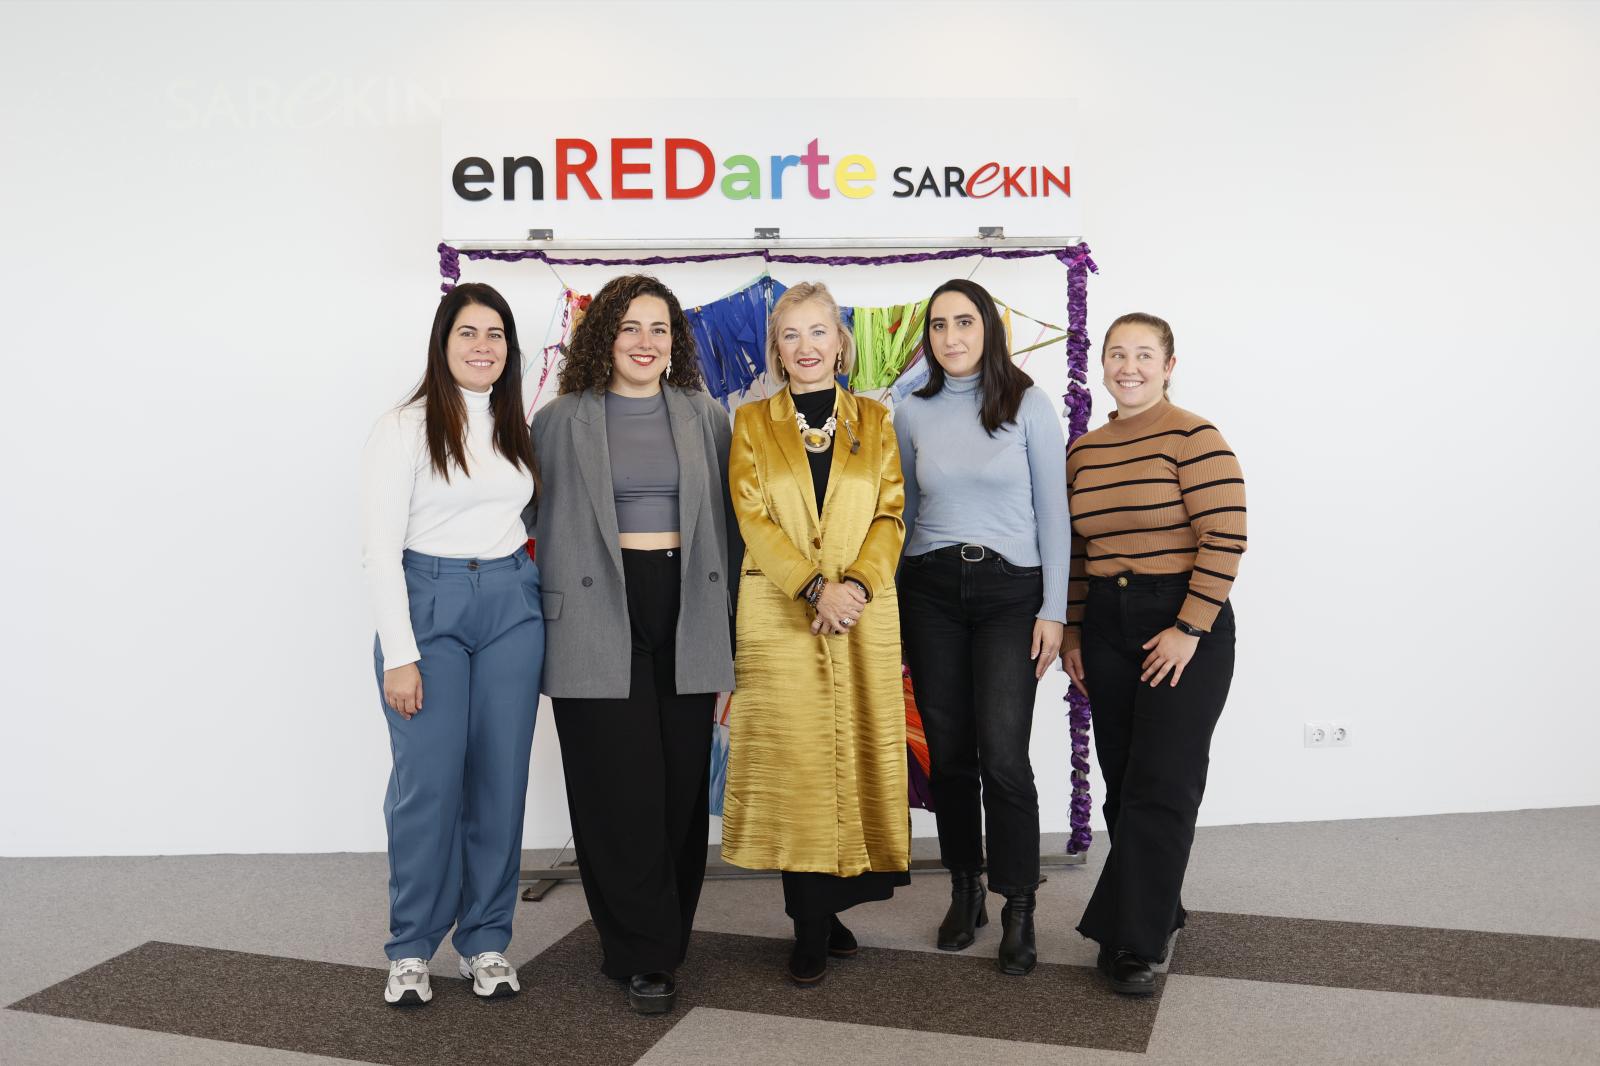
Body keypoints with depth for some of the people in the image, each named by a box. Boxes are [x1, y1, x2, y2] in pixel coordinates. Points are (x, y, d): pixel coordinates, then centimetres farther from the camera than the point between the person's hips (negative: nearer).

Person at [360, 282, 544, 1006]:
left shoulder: (517, 430, 12)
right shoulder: (404, 428, -4)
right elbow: (379, 546, -8)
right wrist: (400, 654, -13)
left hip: (512, 606, 4)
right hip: (428, 604, -4)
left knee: (501, 778, 5)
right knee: (429, 782, -4)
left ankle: (486, 941, 19)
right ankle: (410, 951, 14)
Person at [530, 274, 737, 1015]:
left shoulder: (705, 416, 12)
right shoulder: (561, 420, 6)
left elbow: (725, 515, 12)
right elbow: (539, 521, 6)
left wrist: (723, 613, 7)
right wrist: (550, 614, 0)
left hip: (686, 616, 2)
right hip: (599, 621, -2)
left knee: (683, 781, 5)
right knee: (621, 788, -2)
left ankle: (667, 935, 21)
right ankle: (644, 954, 9)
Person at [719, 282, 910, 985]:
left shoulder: (874, 421, 11)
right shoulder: (752, 423, 8)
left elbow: (890, 515, 4)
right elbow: (753, 518, -2)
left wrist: (855, 585, -13)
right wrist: (816, 587, -15)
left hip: (864, 613, 2)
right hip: (779, 614, -1)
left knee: (854, 754, 3)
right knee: (793, 761, -3)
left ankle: (831, 903, 18)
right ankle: (811, 927, 6)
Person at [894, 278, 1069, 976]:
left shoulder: (1029, 405, -1)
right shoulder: (914, 413, 7)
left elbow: (1052, 512, -1)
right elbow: (904, 512, 12)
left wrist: (1053, 609, -6)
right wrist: (889, 607, 11)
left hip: (1010, 590, -3)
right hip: (930, 590, 3)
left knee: (1003, 756, -10)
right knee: (948, 752, 7)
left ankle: (1018, 910, 6)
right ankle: (964, 889, 24)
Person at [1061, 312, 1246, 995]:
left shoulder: (1194, 438, -9)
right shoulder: (1083, 451, 11)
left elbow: (1224, 538, -15)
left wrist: (1189, 629, -18)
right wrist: (1072, 632, 10)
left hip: (1182, 628, -6)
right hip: (1106, 628, 6)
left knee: (1160, 785, -4)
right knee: (1122, 783, 10)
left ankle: (1132, 941, 4)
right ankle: (1154, 913, 26)